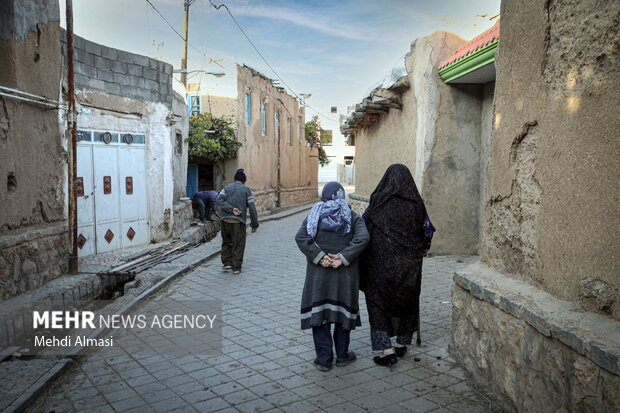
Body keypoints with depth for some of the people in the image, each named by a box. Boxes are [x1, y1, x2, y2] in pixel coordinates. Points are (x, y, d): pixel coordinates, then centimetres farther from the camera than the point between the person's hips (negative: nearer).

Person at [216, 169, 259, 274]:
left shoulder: (227, 187, 12)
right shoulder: (246, 190, 5)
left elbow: (219, 199, -6)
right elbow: (252, 208, -2)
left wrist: (231, 209, -12)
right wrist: (254, 224, 3)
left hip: (225, 220, 3)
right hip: (239, 221, -3)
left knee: (226, 242, 18)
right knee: (238, 245, 5)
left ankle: (227, 263, 14)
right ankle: (236, 267, 6)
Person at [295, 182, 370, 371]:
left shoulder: (314, 215, 5)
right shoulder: (352, 216, 4)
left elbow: (300, 237, -12)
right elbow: (363, 237, -14)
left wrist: (319, 257, -15)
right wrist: (343, 258, -16)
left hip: (318, 273, -1)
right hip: (345, 274, 1)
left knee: (319, 312, 7)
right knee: (342, 311, 13)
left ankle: (324, 359, 11)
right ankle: (342, 356, 24)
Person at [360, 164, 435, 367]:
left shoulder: (379, 200, -7)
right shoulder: (416, 202, -1)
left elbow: (364, 227, -5)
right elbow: (427, 230, 1)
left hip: (382, 260, -3)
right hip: (409, 262, 3)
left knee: (379, 302, 6)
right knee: (407, 300, 18)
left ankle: (386, 350, 0)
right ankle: (402, 344, 29)